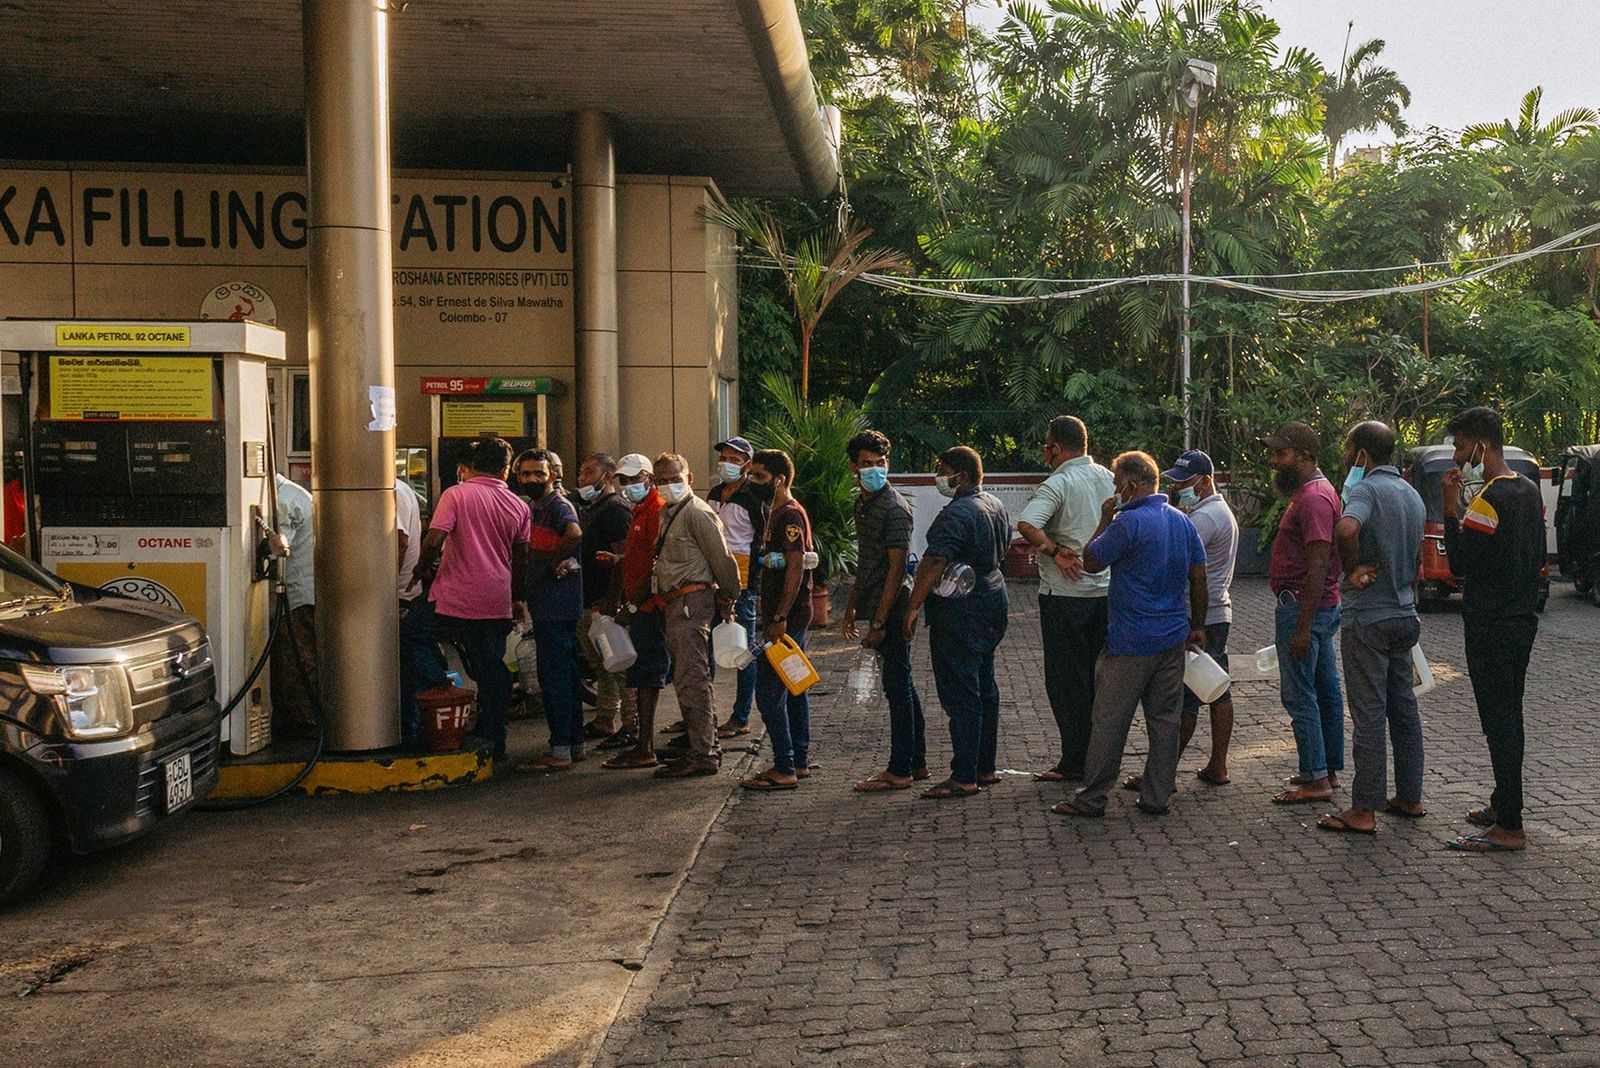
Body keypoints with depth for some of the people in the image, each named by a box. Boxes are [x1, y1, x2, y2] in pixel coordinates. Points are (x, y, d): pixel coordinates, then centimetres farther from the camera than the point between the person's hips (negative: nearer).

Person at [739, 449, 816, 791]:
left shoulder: (790, 514, -14)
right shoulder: (777, 513, 17)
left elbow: (795, 568, -21)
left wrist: (780, 618, -24)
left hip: (787, 618, -11)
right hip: (788, 617, 11)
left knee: (769, 692, -10)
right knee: (792, 690, 13)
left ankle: (784, 769, -7)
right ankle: (799, 762, 20)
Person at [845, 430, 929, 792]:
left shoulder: (895, 508, -14)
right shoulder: (862, 504, 14)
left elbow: (897, 568, -18)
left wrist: (879, 622, -20)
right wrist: (852, 608, 21)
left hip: (893, 610, -9)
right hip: (879, 609, 9)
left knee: (897, 687, -4)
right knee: (902, 685, 14)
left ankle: (900, 770, 3)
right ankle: (917, 762, 23)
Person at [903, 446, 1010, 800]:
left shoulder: (956, 514, -20)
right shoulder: (996, 506, 10)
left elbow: (934, 563, -27)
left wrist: (913, 607, -23)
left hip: (959, 612, -10)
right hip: (993, 604, 10)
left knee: (960, 694, -6)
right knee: (985, 687, 15)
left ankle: (964, 777, -3)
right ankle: (985, 768, 22)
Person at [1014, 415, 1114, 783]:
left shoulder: (1058, 484, -15)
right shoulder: (1109, 479, 7)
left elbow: (1026, 524, -31)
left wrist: (1054, 551, -17)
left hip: (1064, 593, -7)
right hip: (1105, 590, 7)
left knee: (1066, 680, 2)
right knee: (1098, 676, 14)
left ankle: (1074, 761, 5)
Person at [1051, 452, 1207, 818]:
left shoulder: (1129, 522, -16)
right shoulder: (1182, 521, 7)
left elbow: (1090, 562, -7)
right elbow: (1199, 578, 11)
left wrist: (1104, 520, 3)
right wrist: (1197, 626, 19)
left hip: (1130, 641, -7)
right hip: (1173, 637, 7)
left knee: (1110, 721, 1)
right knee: (1165, 719, 10)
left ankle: (1092, 798, 7)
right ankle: (1158, 797, 15)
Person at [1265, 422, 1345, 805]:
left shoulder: (1314, 498, -18)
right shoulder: (1315, 492, 15)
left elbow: (1319, 565, -24)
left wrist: (1302, 626, -25)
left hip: (1302, 607, -11)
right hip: (1324, 606, 11)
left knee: (1299, 696, -7)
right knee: (1326, 690, 14)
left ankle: (1316, 780, -3)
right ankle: (1330, 769, 23)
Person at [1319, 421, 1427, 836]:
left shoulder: (1367, 489, -14)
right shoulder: (1412, 494, 15)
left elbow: (1346, 530, -36)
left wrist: (1352, 571, -21)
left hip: (1368, 618, -9)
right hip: (1405, 616, 9)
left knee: (1369, 716, -6)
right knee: (1404, 709, 15)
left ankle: (1364, 811, -3)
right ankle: (1409, 797, 22)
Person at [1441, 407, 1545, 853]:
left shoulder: (1489, 499, -19)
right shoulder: (1529, 490, 10)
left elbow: (1459, 564, -21)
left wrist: (1451, 506, -17)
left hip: (1491, 627, -10)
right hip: (1523, 619, 10)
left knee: (1499, 722, -6)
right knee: (1508, 717, 18)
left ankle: (1509, 827, -3)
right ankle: (1502, 804, 29)